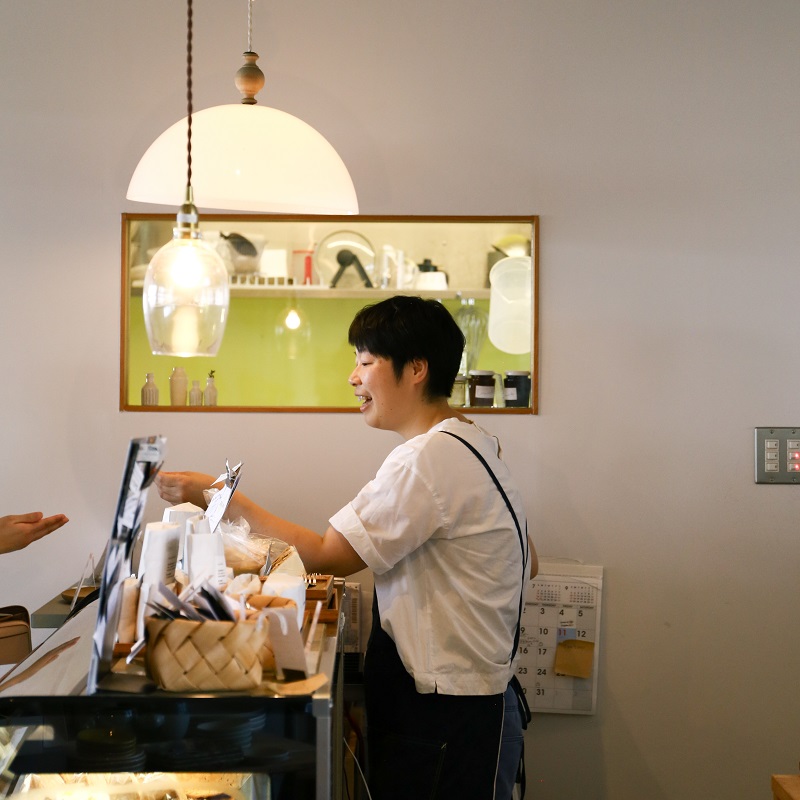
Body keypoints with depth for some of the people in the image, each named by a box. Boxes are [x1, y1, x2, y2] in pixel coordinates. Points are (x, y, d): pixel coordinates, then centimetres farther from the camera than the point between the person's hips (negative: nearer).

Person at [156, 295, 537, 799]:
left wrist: (221, 497, -14)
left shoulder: (429, 459, -20)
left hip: (438, 700, -10)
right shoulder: (475, 442, 11)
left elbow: (325, 556, -19)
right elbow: (527, 563, 17)